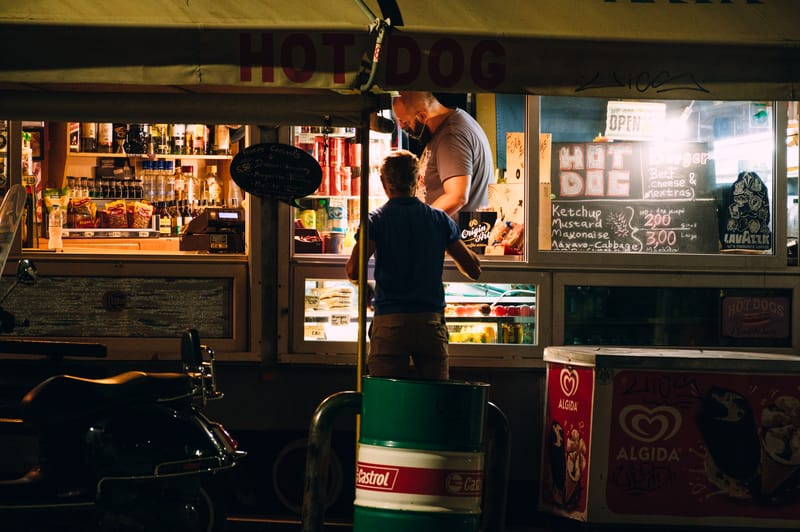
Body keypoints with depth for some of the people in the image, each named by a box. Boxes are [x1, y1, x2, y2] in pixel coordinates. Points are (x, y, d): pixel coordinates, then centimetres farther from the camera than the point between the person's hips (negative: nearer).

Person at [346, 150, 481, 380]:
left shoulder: (376, 220, -1)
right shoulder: (440, 219, 7)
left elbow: (353, 271, -14)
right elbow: (474, 270, 11)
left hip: (389, 322, -2)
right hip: (431, 321, 2)